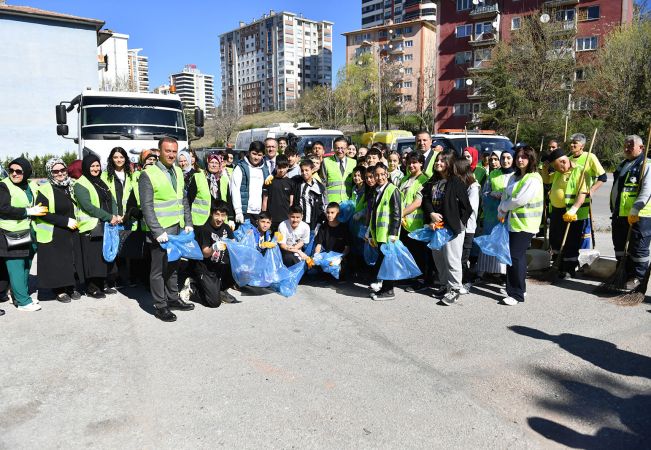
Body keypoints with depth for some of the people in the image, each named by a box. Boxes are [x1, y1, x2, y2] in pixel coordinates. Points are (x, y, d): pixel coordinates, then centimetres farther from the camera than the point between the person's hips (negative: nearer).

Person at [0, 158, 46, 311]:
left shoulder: (32, 186, 12)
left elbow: (39, 205, 27)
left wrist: (39, 210, 7)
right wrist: (29, 212, -19)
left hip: (28, 234, 6)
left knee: (26, 267, 12)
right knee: (16, 268, -5)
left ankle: (20, 296, 24)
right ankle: (23, 301, 0)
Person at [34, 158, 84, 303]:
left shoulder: (70, 187, 9)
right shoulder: (44, 189, -10)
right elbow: (42, 213, -15)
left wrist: (74, 221, 6)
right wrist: (65, 221, -19)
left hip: (71, 233, 5)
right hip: (52, 235, -5)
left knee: (72, 259, 8)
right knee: (56, 262, 1)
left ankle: (71, 287, 22)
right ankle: (59, 290, 14)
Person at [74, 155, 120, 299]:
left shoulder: (102, 182, 17)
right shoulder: (80, 184, -6)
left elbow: (112, 200, 11)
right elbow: (88, 206, -17)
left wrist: (115, 215, -9)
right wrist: (109, 217, -20)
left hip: (107, 226, 7)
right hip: (91, 227, -7)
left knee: (105, 256, 10)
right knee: (92, 258, -3)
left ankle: (102, 285, 20)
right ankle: (91, 288, 7)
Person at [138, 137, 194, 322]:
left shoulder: (178, 172, 11)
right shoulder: (148, 174, -9)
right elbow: (147, 206, -13)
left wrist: (188, 223, 8)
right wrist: (157, 231, -18)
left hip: (178, 228, 6)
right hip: (161, 230, -6)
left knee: (173, 265, 16)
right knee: (159, 269, 2)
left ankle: (173, 299, 28)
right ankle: (160, 306, 12)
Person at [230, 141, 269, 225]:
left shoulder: (265, 169, 14)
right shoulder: (241, 168, 0)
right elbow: (235, 190, -6)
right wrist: (238, 211, -12)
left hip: (259, 212, 4)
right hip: (244, 212, -4)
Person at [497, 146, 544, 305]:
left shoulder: (533, 179, -13)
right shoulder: (515, 177, 15)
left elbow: (519, 200, -20)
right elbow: (506, 195, 12)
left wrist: (503, 208, -5)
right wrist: (503, 211, -5)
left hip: (525, 224, -8)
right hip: (514, 222, 8)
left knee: (515, 257, -9)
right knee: (519, 256, 15)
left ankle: (517, 294, -2)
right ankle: (519, 288, 26)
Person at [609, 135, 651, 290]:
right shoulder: (622, 165, 17)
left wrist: (635, 210, -27)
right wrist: (614, 208, 22)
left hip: (639, 215, -9)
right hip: (619, 213, 9)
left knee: (638, 247, 0)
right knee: (619, 244, 17)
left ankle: (637, 277, 11)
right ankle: (623, 273, 30)